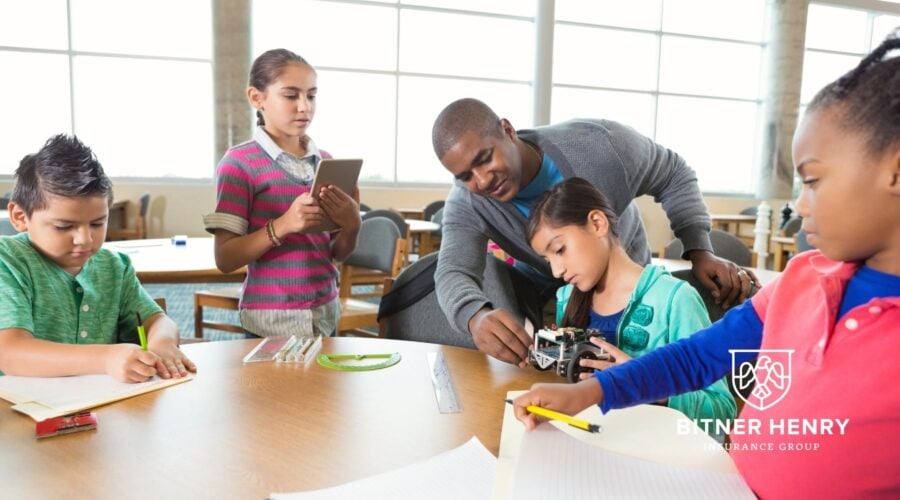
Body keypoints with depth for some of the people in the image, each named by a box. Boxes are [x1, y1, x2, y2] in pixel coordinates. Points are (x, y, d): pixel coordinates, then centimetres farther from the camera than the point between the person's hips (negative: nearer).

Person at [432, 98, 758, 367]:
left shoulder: (599, 143, -30)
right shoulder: (466, 205, -25)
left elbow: (674, 176, -13)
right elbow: (453, 273, -38)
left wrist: (699, 251, -26)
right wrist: (476, 316, -62)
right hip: (546, 299, 2)